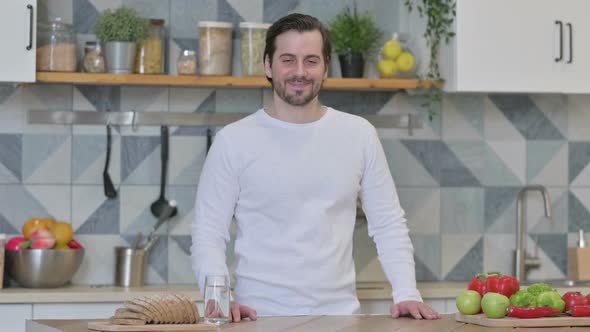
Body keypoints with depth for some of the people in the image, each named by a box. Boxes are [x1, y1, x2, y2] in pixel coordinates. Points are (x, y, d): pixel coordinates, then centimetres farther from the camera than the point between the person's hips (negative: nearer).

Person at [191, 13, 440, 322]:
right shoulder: (233, 141, 3)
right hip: (261, 318, -3)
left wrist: (406, 294, 0)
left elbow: (388, 225, 13)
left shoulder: (359, 134, 10)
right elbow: (208, 235, 2)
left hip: (339, 314, 3)